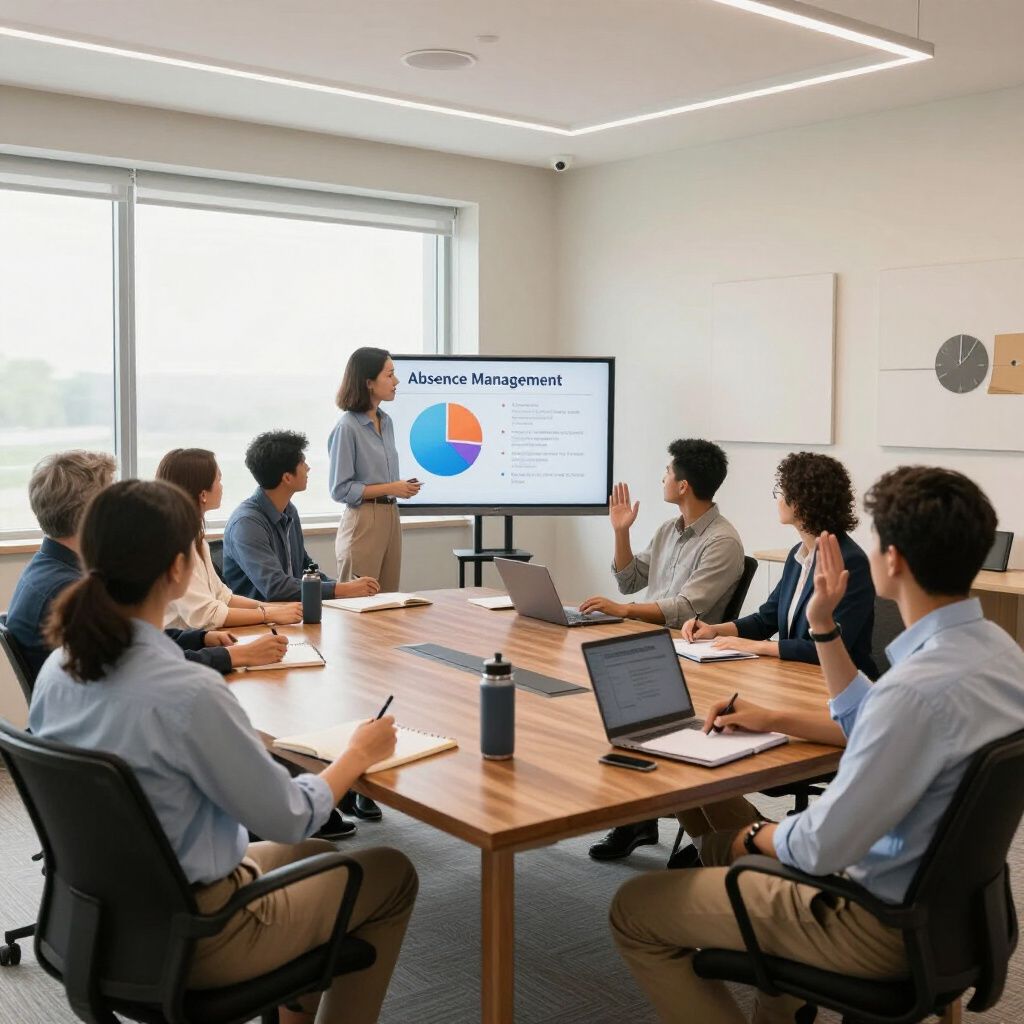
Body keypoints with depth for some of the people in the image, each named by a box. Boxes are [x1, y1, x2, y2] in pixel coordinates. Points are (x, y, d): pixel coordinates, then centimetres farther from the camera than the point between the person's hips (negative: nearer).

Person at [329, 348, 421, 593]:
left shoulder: (386, 422, 10)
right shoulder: (347, 427, -13)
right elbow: (340, 490, -13)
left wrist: (402, 486, 6)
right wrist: (390, 488, -14)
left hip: (391, 517, 8)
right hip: (363, 520, -8)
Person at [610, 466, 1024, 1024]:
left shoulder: (923, 685, -34)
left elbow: (822, 848, -26)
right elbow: (870, 727, 15)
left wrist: (757, 835, -6)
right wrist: (823, 626, 11)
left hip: (884, 923, -9)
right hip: (942, 891, 9)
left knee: (634, 909, 0)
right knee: (732, 835, 29)